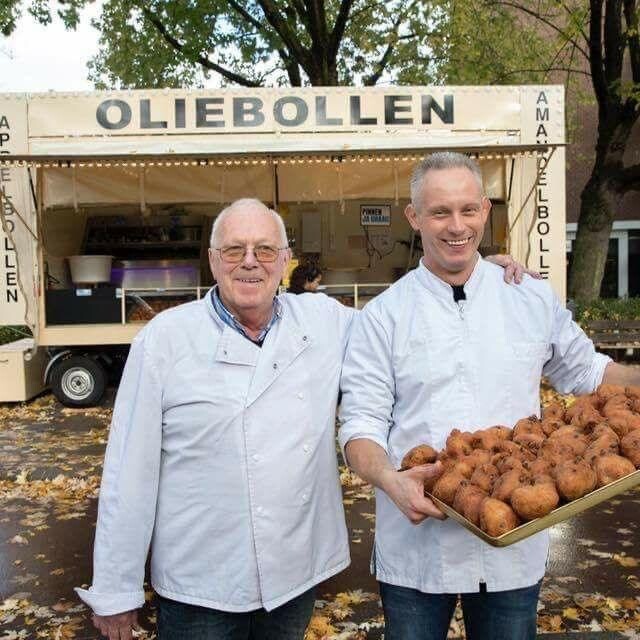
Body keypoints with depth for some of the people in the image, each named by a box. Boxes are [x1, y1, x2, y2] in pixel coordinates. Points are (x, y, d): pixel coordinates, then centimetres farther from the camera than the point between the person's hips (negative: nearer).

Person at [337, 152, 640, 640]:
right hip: (416, 545, -1)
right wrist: (391, 480, -26)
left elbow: (586, 373, 16)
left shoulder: (534, 299, 3)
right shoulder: (383, 316, -5)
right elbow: (362, 422, -8)